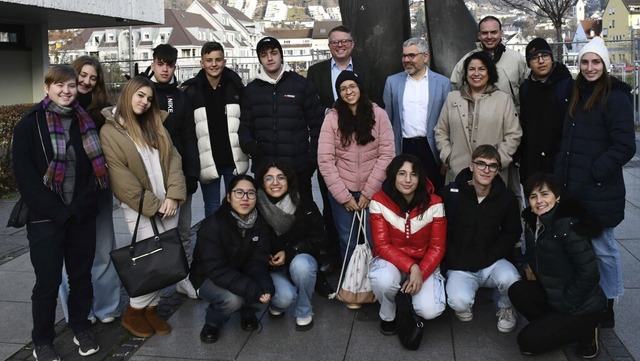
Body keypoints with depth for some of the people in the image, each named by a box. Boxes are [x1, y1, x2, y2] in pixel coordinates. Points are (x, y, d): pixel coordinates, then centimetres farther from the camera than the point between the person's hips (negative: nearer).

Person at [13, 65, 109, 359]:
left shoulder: (85, 122, 8)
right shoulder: (29, 124, -4)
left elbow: (95, 167, 5)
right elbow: (24, 175, -9)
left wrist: (77, 207, -7)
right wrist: (58, 210, -14)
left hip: (82, 215, 4)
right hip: (45, 217, -3)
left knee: (82, 275, 12)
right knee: (48, 281, 3)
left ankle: (81, 329, 30)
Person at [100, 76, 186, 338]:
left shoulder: (156, 126, 11)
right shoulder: (110, 132, -6)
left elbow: (173, 159, 5)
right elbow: (121, 178, -11)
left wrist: (173, 196, -8)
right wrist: (151, 205, -12)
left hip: (167, 203, 6)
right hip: (139, 208, -5)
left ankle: (151, 308, 23)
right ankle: (134, 312, 14)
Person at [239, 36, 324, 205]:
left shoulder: (303, 85, 2)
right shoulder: (251, 89, 9)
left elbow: (317, 124, 3)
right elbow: (245, 125, 10)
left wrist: (313, 157, -3)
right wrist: (249, 144, -10)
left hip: (298, 167, -2)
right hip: (263, 168, 2)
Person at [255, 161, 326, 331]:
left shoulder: (305, 206, -13)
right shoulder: (256, 208, -15)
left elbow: (318, 239, -9)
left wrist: (289, 252, -19)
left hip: (301, 260, 1)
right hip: (272, 267, -1)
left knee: (300, 264, -34)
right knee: (285, 297, -30)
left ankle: (304, 312, -7)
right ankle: (276, 305, 11)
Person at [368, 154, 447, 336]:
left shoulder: (434, 204, -14)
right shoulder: (379, 202, -15)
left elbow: (437, 247, -9)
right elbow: (382, 245, -15)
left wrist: (420, 273, -23)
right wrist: (411, 267, -27)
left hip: (424, 263, 1)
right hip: (390, 260, -1)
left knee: (429, 311, -23)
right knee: (383, 280, -37)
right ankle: (387, 316, -1)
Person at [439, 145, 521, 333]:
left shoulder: (507, 198, -4)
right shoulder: (451, 193, -11)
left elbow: (512, 233, 6)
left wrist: (488, 257, -7)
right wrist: (456, 261, -12)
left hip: (493, 262, 2)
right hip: (460, 266, -2)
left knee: (510, 279, -31)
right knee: (460, 302, -30)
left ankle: (506, 308, 7)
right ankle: (464, 305, 12)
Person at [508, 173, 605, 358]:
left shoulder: (568, 227, -26)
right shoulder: (534, 222, 0)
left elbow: (589, 274, -26)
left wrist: (565, 304, -17)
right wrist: (530, 266, 0)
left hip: (581, 308, -8)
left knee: (527, 341, -7)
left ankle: (584, 331, 7)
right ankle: (554, 325, 8)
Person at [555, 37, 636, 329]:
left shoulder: (616, 98, -9)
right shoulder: (577, 96, 13)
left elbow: (624, 146, -14)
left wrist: (594, 172, -16)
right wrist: (562, 178, 10)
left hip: (599, 191, -7)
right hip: (573, 189, 7)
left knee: (602, 247, 3)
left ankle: (606, 308, 19)